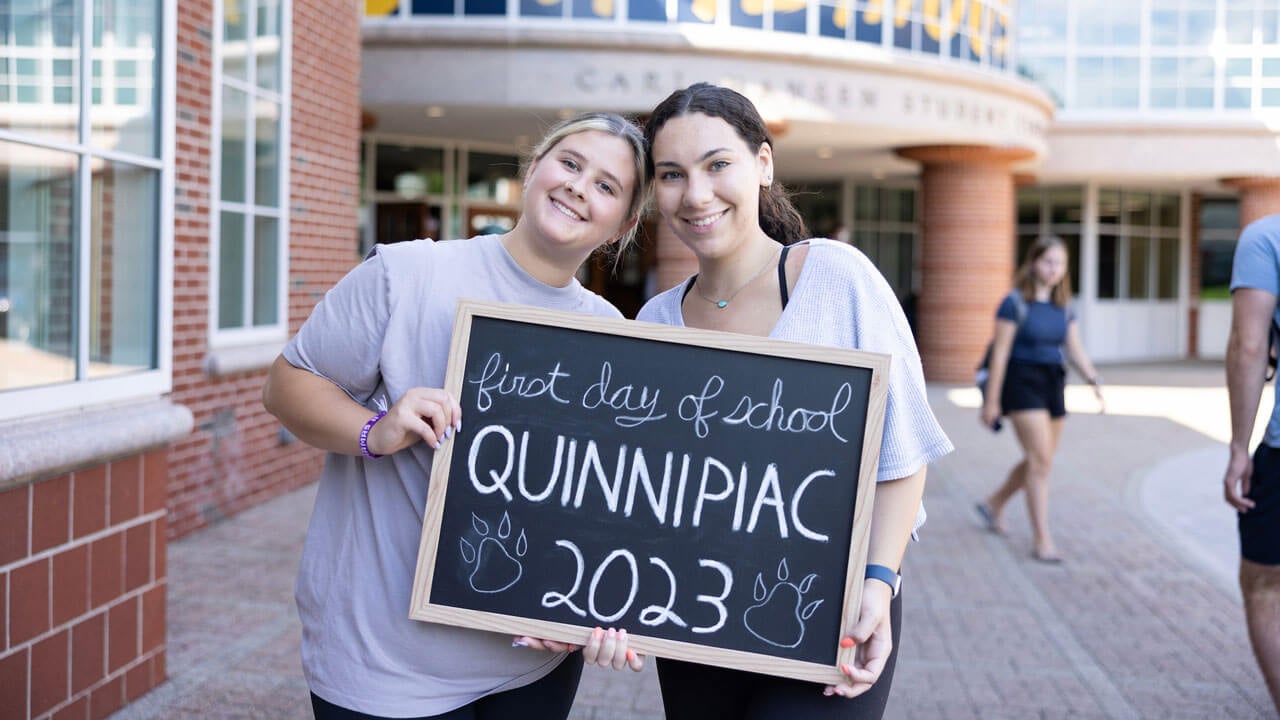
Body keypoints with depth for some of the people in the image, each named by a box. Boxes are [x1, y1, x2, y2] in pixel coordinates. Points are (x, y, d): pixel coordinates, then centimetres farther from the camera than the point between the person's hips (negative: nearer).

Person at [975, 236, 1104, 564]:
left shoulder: (1063, 307, 10)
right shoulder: (1015, 303, -9)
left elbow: (1076, 351, 9)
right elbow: (1000, 353, -10)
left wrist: (1094, 380, -8)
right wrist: (992, 401, -11)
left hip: (1053, 384, 7)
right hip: (1022, 382, -7)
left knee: (1039, 461, 13)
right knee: (1041, 460, -12)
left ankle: (994, 504, 36)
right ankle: (1041, 538, -8)